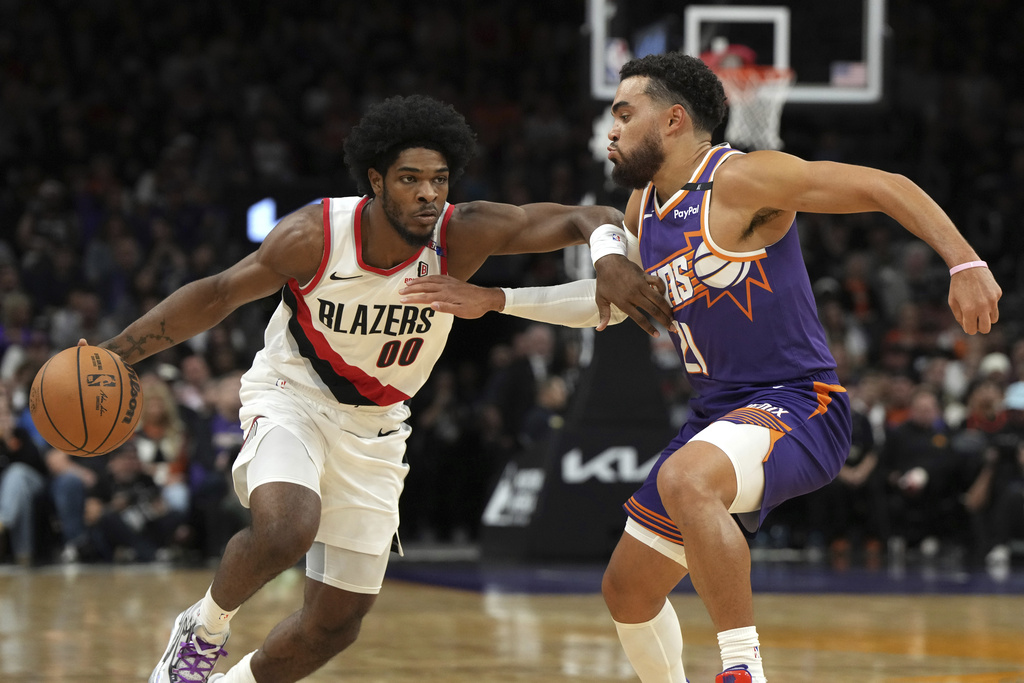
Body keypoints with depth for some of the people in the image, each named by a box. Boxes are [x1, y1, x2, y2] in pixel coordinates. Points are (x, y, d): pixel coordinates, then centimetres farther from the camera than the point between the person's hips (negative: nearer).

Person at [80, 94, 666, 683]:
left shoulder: (463, 236, -21)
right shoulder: (314, 236, -23)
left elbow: (585, 219, -22)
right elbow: (217, 295, -10)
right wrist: (112, 354, -16)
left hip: (374, 429, 4)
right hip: (292, 398, -4)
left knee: (338, 621, 7)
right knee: (286, 530, -36)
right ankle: (205, 628, -5)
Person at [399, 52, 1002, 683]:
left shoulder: (741, 180, -14)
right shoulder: (644, 207, 12)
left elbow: (888, 188, -16)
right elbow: (609, 305, 29)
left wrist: (967, 265, -28)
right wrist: (494, 301, 17)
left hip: (799, 405, -10)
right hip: (720, 414, 10)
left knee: (684, 480, -40)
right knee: (627, 590, 15)